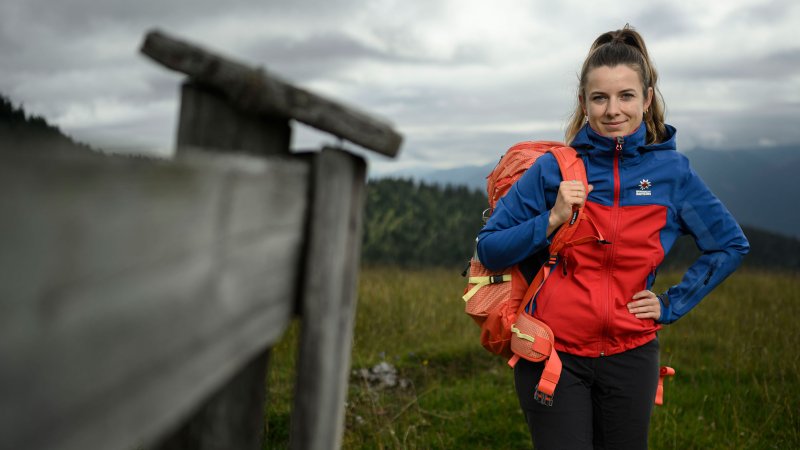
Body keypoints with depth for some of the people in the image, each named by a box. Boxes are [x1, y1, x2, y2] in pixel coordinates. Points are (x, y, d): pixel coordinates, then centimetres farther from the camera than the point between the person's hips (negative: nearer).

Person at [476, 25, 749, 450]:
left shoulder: (672, 171, 0)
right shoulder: (553, 168, -5)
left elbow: (730, 245, 12)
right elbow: (489, 250, -5)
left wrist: (672, 304, 4)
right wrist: (552, 219, -18)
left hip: (630, 358, 2)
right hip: (553, 355, -2)